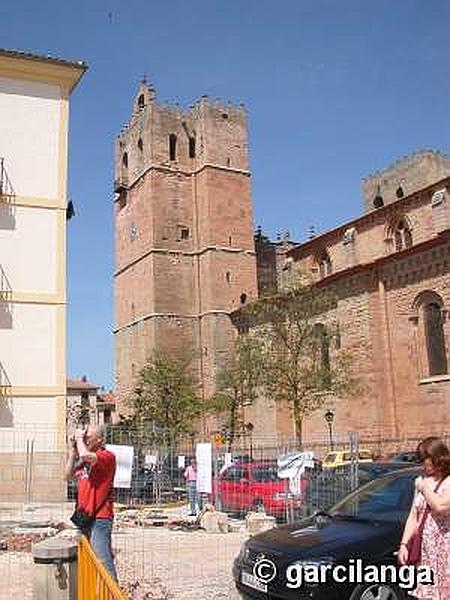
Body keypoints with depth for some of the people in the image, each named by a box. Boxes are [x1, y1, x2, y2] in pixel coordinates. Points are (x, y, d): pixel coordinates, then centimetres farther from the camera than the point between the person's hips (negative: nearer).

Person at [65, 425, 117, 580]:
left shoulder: (107, 456, -12)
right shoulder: (85, 459, 14)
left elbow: (85, 455, -30)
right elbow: (68, 475, 13)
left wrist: (80, 439, -11)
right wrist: (73, 449, 7)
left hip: (100, 517, -9)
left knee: (102, 560, -11)